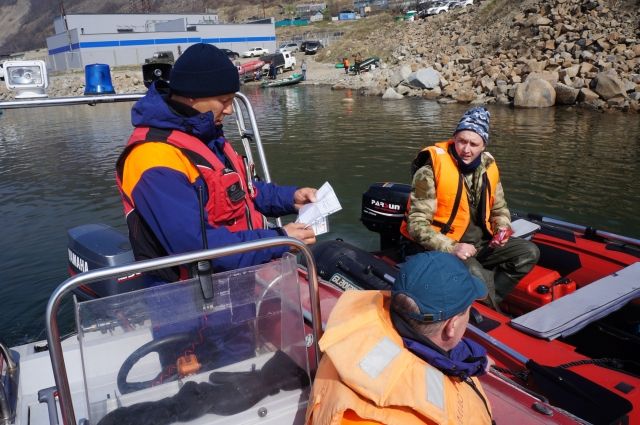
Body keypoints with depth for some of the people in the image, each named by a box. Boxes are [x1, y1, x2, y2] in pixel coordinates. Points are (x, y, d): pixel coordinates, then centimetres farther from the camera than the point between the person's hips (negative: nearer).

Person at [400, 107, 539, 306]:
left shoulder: (488, 166, 3)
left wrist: (502, 228, -4)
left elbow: (499, 209, 18)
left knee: (529, 252, -4)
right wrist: (451, 248, -29)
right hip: (441, 247, -7)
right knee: (475, 274, -33)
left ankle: (489, 300, -11)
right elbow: (417, 224, -19)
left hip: (479, 243, 7)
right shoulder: (431, 169, -17)